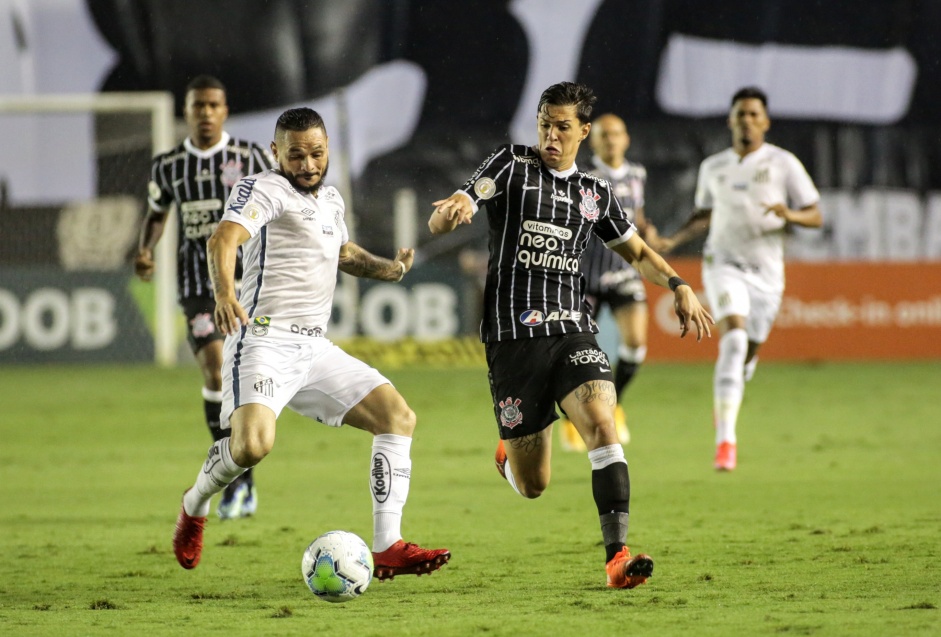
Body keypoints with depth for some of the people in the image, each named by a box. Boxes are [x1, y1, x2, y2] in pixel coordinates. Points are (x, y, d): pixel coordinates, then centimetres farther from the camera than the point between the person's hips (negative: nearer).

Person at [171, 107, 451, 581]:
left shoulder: (330, 199, 18)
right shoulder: (263, 190, -6)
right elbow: (224, 240, -25)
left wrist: (383, 268, 18)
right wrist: (224, 293, -45)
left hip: (314, 348, 8)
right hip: (264, 341, -8)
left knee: (398, 417, -1)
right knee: (252, 445, -29)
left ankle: (387, 549, -1)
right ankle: (195, 505, 4)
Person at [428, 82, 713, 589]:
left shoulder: (595, 193, 14)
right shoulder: (511, 164, 3)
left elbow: (637, 251, 30)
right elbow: (439, 223, -6)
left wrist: (677, 285, 10)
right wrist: (453, 211, -32)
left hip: (571, 331, 3)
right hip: (512, 336, -2)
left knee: (601, 423, -26)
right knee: (532, 487, 1)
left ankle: (617, 555, -29)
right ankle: (510, 455, 40)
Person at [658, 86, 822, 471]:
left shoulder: (783, 163, 0)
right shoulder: (713, 167, 8)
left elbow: (815, 217, 0)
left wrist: (789, 215, -21)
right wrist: (673, 241, 8)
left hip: (767, 272, 1)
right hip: (724, 264, -1)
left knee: (748, 353, 9)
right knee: (734, 338, -23)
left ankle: (724, 403, 46)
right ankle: (725, 440, -29)